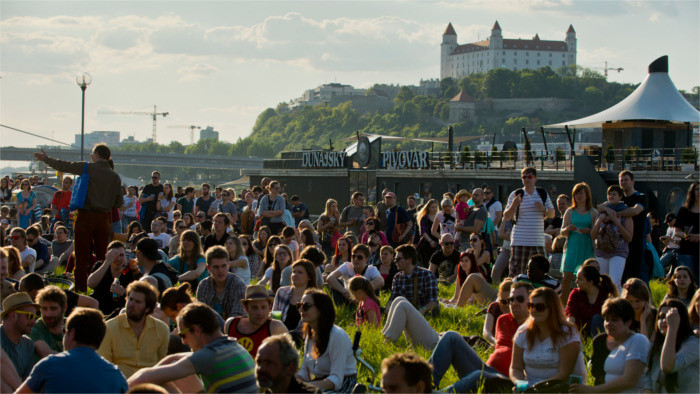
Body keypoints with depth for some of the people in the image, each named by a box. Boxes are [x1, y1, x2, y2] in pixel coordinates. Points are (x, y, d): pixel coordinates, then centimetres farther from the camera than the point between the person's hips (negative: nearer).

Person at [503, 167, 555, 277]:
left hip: (538, 241, 2)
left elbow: (552, 214, 15)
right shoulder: (516, 194, 2)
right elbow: (506, 217, -1)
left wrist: (543, 209, -6)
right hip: (519, 241, -2)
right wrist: (514, 204, -18)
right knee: (516, 271, -5)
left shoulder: (543, 194, 10)